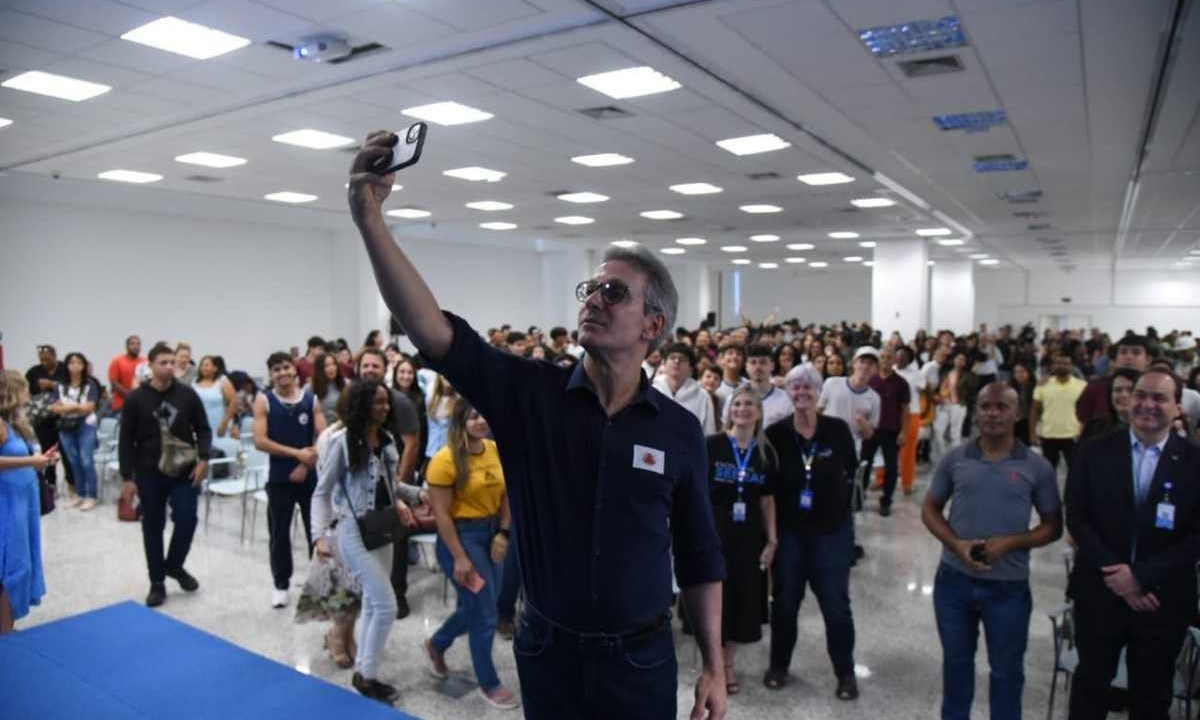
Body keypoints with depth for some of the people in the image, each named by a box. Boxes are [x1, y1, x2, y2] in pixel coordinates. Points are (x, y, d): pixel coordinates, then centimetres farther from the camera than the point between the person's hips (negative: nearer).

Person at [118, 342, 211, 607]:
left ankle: (175, 565, 25)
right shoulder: (135, 398, -3)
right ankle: (157, 582, 20)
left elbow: (203, 429, 6)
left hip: (185, 471, 1)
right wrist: (127, 477, -4)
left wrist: (203, 458, -8)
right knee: (153, 527, 8)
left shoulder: (188, 394, 0)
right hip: (149, 474, 0)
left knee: (186, 520, -3)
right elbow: (126, 440, 0)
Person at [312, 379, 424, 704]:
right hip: (354, 532, -7)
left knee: (372, 604, 15)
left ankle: (363, 671, 29)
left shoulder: (387, 440, 5)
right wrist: (321, 535, -21)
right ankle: (367, 675, 10)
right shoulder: (342, 441, -14)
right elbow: (322, 493, -11)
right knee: (386, 605, -8)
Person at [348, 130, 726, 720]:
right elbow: (431, 330, -22)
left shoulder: (679, 430, -7)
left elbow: (699, 557, 0)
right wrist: (370, 221, -31)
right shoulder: (528, 394, -9)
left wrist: (713, 666, 0)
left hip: (641, 658, 0)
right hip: (546, 652, 1)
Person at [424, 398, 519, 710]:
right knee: (485, 615, 3)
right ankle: (489, 684, 25)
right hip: (462, 535, -7)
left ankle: (436, 644, 48)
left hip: (492, 532, 7)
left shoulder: (495, 450, 0)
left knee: (476, 607, 20)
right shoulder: (446, 459, -18)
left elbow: (505, 496, 8)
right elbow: (441, 513, -17)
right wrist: (459, 558, -17)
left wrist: (503, 534, -2)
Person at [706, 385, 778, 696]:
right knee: (716, 599, 4)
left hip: (749, 536, 3)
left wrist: (772, 539, 4)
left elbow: (767, 499, 7)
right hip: (714, 533, -3)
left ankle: (729, 663, 29)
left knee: (744, 600, 10)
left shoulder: (766, 452, 2)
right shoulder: (712, 445, -8)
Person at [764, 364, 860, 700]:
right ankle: (779, 665, 32)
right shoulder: (775, 433, -10)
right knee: (784, 601, 13)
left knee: (836, 603, 8)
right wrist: (769, 527, -5)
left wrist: (838, 498, 0)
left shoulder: (838, 429, -8)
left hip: (833, 528, 0)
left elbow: (851, 470, 7)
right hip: (788, 529, 0)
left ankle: (845, 672, 28)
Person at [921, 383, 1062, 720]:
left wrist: (1010, 543, -16)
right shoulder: (955, 459, -2)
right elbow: (930, 509, 5)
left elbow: (1053, 526, 1)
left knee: (1006, 669, 14)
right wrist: (956, 544, -13)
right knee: (956, 661, 20)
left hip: (1008, 586, -1)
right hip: (954, 580, 2)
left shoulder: (1037, 467, -5)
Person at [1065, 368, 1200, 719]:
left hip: (1163, 598, 1)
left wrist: (1142, 575, -16)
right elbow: (1076, 519, -6)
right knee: (1091, 681, 17)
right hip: (1100, 591, 0)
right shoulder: (1095, 451, -4)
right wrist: (1114, 573, -15)